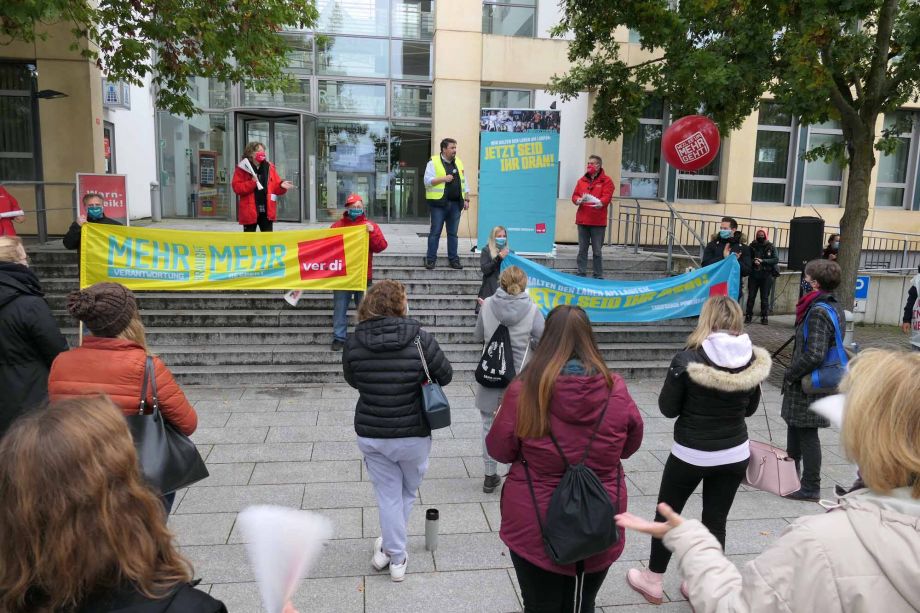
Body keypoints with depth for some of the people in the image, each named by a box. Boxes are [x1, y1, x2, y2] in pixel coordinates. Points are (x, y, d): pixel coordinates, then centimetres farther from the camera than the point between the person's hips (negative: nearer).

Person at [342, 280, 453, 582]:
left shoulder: (354, 342, -11)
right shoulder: (419, 338, -17)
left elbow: (352, 380, 4)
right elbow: (445, 375, -5)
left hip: (370, 434, 1)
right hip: (412, 434, -1)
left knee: (388, 494, 17)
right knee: (408, 492, 22)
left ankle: (395, 555, 25)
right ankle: (394, 554, 33)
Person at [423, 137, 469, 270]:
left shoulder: (458, 162, 14)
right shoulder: (433, 162, -2)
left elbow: (464, 182, 18)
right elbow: (427, 181, -9)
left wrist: (466, 199, 12)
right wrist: (443, 179, -17)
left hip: (455, 203, 5)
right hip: (439, 203, -5)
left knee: (453, 233, 9)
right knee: (435, 232, -2)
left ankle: (454, 259, 15)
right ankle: (431, 259, 4)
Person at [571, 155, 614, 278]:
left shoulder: (606, 181, 1)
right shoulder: (582, 180, 13)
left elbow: (607, 197, -10)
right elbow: (575, 195, 9)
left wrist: (600, 203, -32)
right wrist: (578, 200, -14)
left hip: (598, 222, -4)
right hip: (582, 220, 4)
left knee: (597, 251, -1)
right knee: (582, 250, 6)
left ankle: (598, 276, 6)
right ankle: (581, 274, 12)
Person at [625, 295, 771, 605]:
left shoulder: (688, 360, -18)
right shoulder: (754, 360, -6)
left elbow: (667, 408, -9)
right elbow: (750, 408, 7)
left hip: (691, 454, -3)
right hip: (734, 454, 3)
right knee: (715, 521, 14)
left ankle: (653, 581, 29)